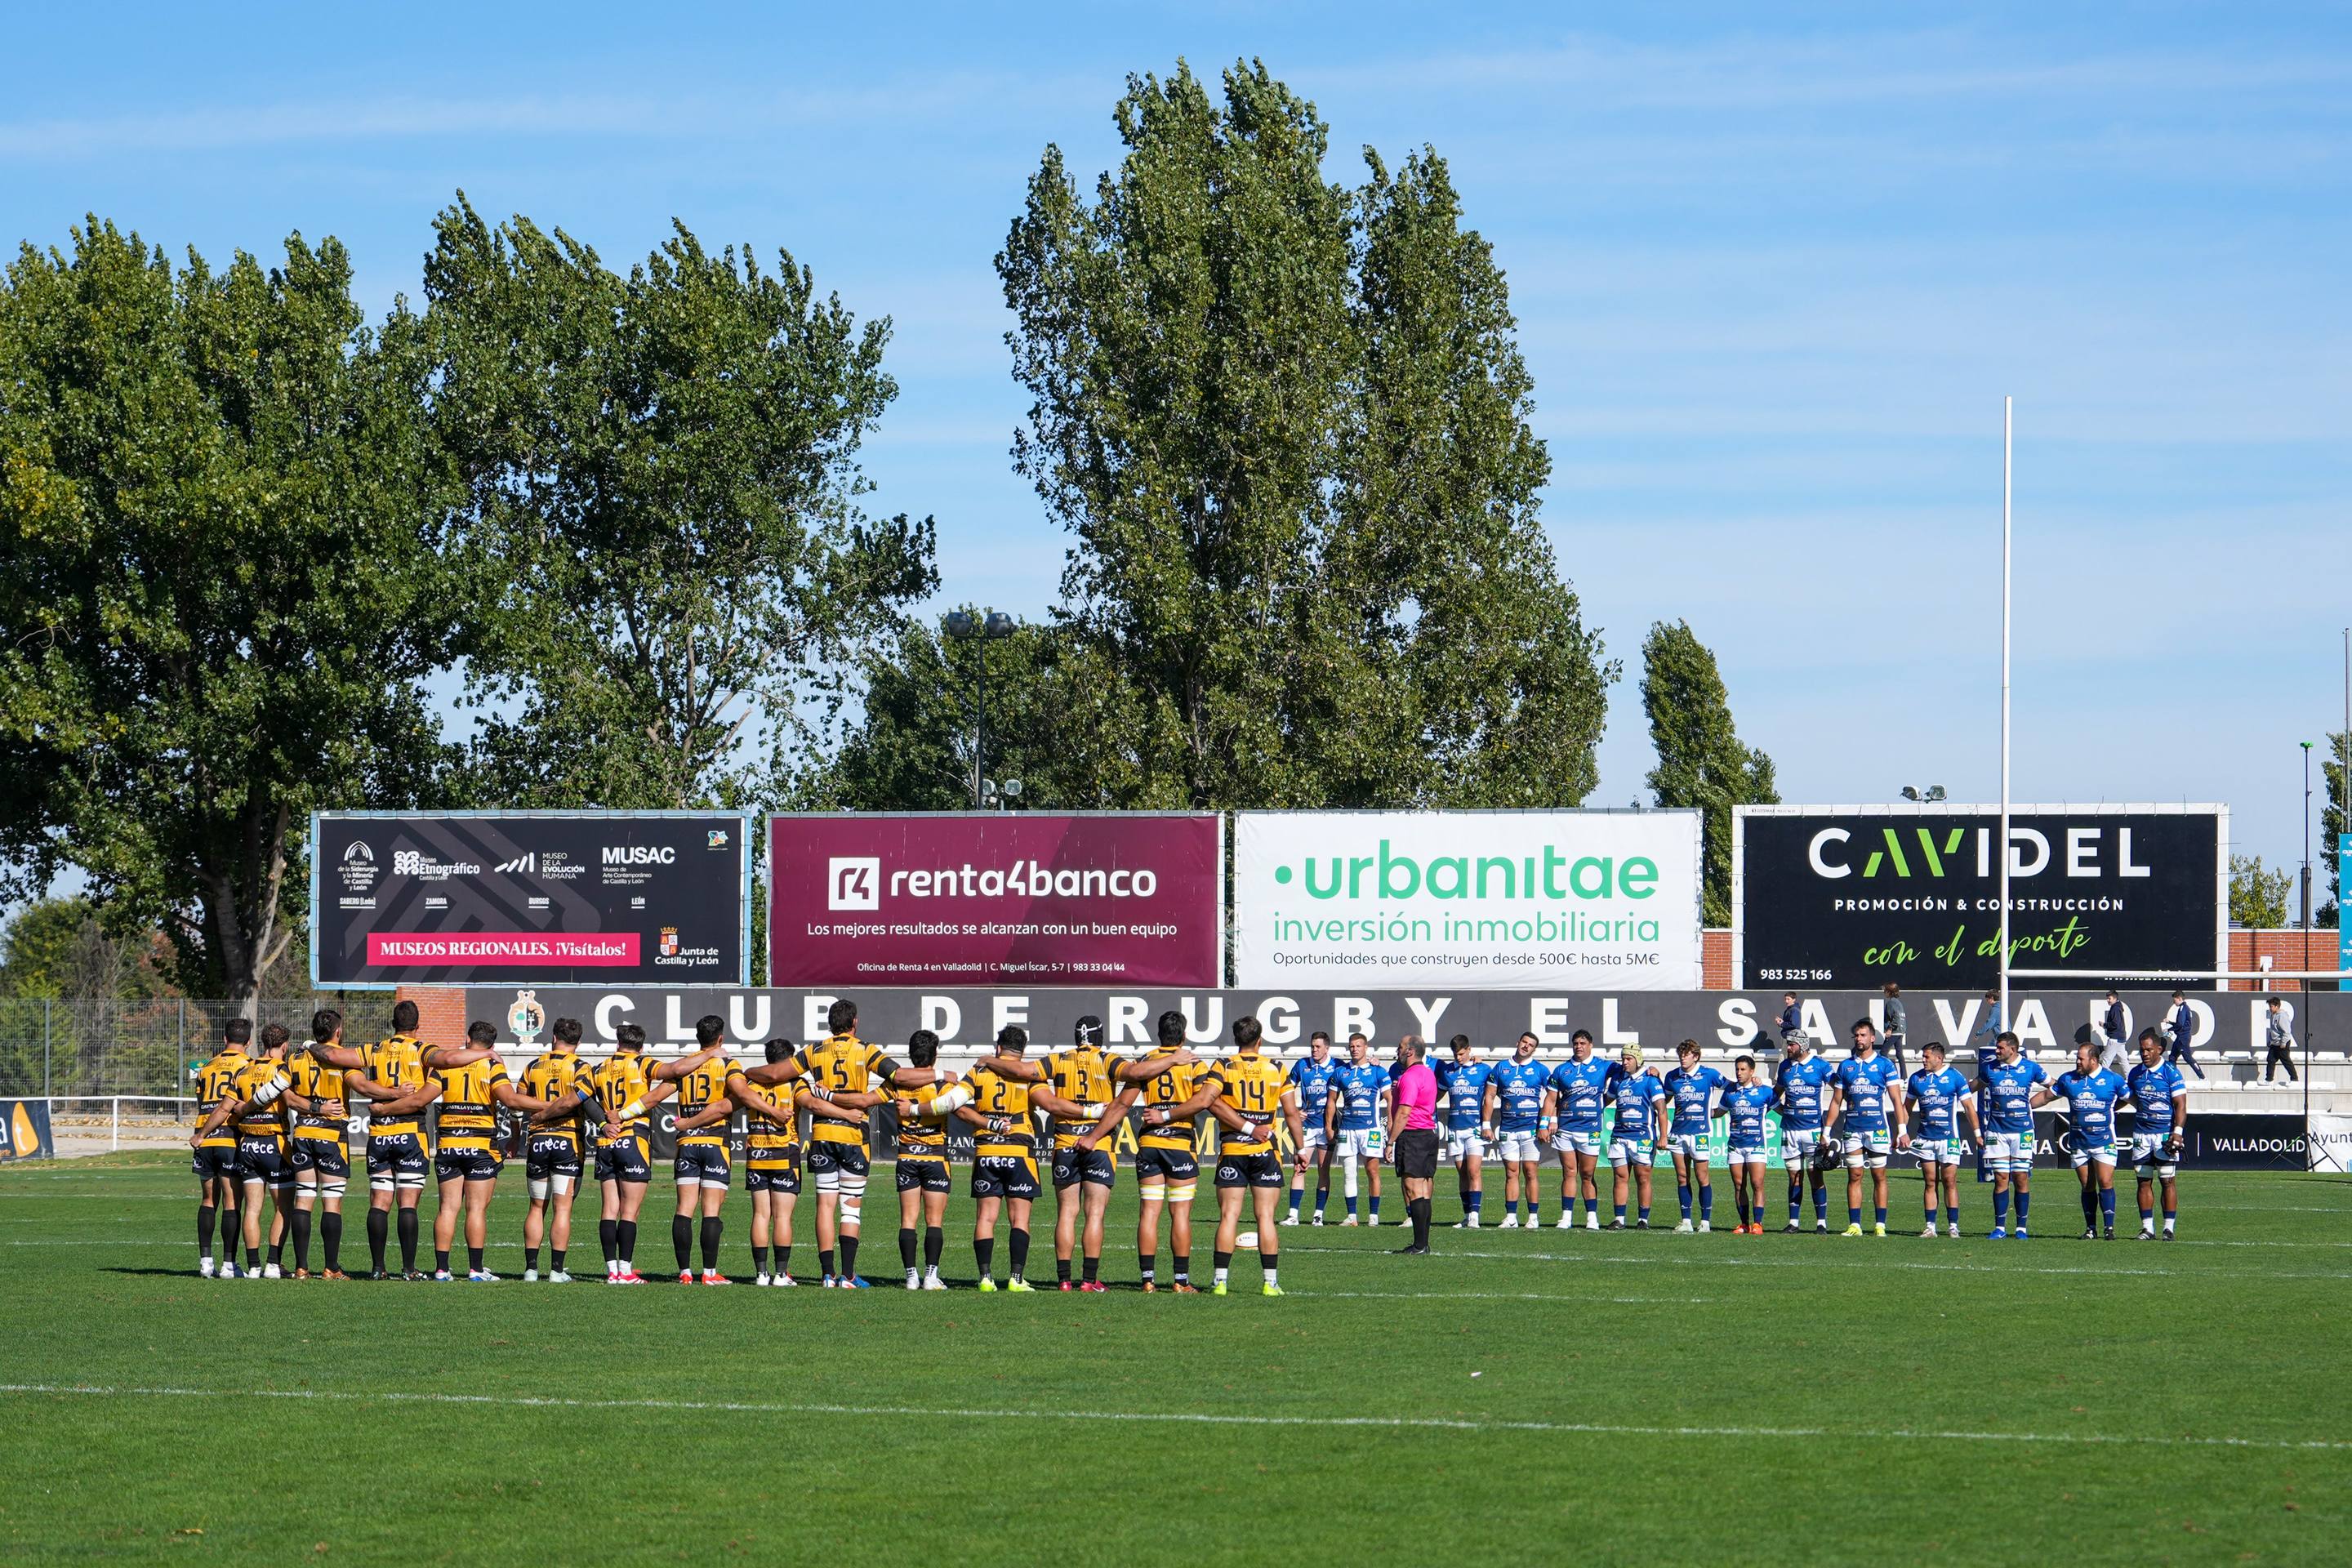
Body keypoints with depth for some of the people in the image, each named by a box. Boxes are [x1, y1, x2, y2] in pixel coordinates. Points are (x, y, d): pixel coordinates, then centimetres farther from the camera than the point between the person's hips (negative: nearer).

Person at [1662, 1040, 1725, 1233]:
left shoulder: (1708, 1075, -2)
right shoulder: (1672, 1077, 10)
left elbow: (1732, 1087, 7)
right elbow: (1664, 1101, 23)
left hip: (1700, 1132, -4)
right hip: (1678, 1132, 4)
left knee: (1702, 1177, -3)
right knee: (1682, 1178, 4)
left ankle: (1705, 1221, 3)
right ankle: (1686, 1222, 8)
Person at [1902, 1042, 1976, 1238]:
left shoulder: (1954, 1077, -3)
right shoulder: (1917, 1078, 9)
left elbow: (1968, 1106, 0)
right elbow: (1908, 1107, 19)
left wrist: (1977, 1133, -4)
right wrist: (1903, 1132, 14)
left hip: (1949, 1138, -4)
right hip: (1925, 1139, 4)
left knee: (1950, 1182, -6)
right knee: (1930, 1183, 4)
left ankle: (1954, 1226, -3)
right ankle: (1930, 1226, 6)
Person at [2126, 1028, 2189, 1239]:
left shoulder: (2171, 1073, -5)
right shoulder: (2135, 1073, 10)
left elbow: (2180, 1105, -8)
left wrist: (2177, 1132, -17)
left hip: (2166, 1134, -5)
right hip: (2142, 1134, 5)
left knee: (2168, 1181, -3)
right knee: (2144, 1181, 4)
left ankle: (2168, 1228, 0)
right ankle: (2147, 1228, 8)